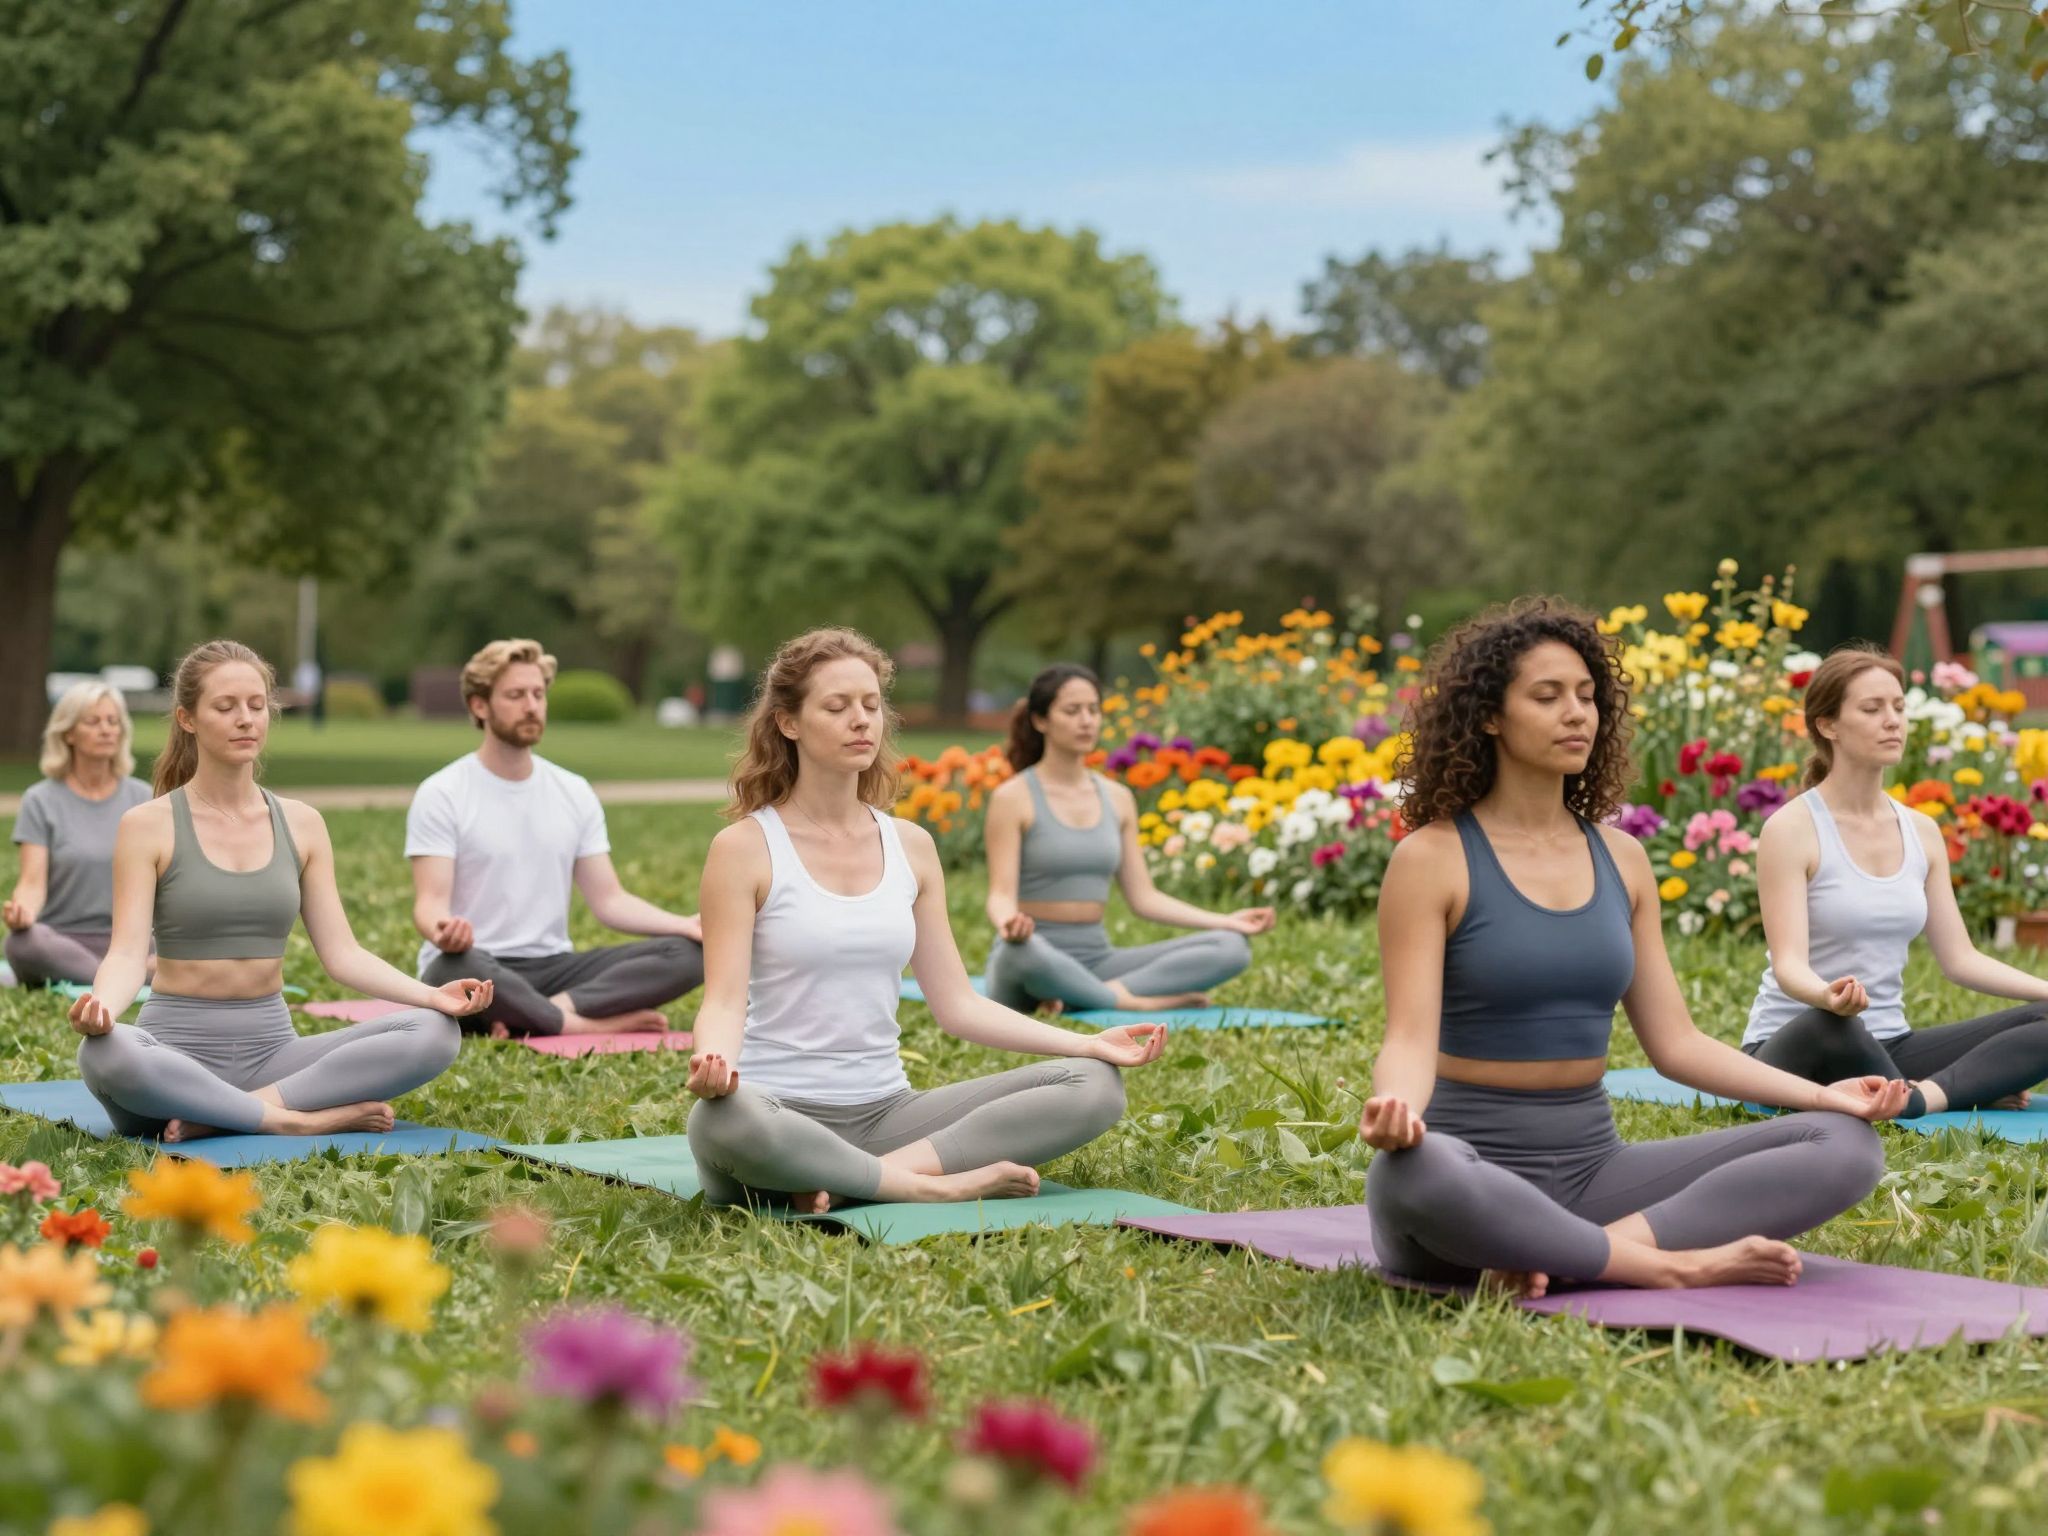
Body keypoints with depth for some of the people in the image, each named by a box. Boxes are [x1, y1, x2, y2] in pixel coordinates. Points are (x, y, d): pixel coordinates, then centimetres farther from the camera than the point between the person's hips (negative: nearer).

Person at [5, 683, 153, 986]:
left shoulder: (142, 798, 9)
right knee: (23, 942, -39)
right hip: (61, 938, -2)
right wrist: (21, 910, -31)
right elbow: (33, 881, -8)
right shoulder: (41, 801, 2)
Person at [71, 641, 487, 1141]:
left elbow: (341, 952, 4)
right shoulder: (148, 825, -2)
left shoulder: (302, 824, 8)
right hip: (178, 1051, -4)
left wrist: (430, 994, -13)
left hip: (271, 1048, 4)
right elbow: (128, 953, -11)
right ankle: (299, 1119, -26)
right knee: (105, 1055, -40)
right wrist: (101, 1006, -35)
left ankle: (220, 1116, -23)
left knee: (436, 1032, -20)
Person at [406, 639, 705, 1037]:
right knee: (456, 968, -42)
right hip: (479, 971, -5)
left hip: (552, 968, 5)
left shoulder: (575, 793, 11)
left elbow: (609, 899, 9)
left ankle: (549, 1011, -29)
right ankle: (592, 1026, -27)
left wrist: (685, 924, -9)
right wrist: (441, 929, -38)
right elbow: (430, 902, -12)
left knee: (688, 953, -17)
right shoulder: (442, 795, -4)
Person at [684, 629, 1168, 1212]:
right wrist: (712, 1061, -34)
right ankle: (934, 1185, -24)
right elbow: (725, 1000, -10)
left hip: (884, 1113, 6)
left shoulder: (911, 846, 11)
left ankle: (845, 1182, -23)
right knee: (720, 1120, -42)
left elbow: (957, 1003, 11)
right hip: (780, 1114, -5)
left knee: (1094, 1085, -12)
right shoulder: (745, 847, -3)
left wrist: (1088, 1043, 1)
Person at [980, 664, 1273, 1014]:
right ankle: (1134, 1002, -23)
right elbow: (1002, 895, -13)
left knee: (1232, 947, -14)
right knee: (1022, 950, -44)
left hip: (1097, 959, 6)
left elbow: (1143, 897, 10)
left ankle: (1080, 996, -24)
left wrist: (1226, 920, -1)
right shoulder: (1013, 798, -5)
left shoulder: (1118, 798, 11)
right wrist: (1008, 924, -38)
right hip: (1034, 959, -6)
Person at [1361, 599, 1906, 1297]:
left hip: (1591, 1164, 6)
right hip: (1471, 1167, -6)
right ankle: (1670, 1264, -25)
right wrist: (1394, 1108, -36)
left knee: (1847, 1145, -12)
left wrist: (1820, 1093, 0)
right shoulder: (1433, 858, -5)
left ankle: (1565, 1254, -25)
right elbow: (1411, 1039, -12)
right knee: (1411, 1173, -43)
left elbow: (1675, 1042, 12)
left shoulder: (1620, 858, 11)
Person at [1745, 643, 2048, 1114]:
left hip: (1888, 1048, 6)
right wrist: (1827, 996, -43)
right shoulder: (1791, 828, -11)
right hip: (1795, 1047, -6)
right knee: (1830, 1025, -42)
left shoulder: (1922, 831, 9)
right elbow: (1789, 963, -20)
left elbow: (1960, 959, 11)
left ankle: (1920, 1097, -28)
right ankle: (1969, 1091, -21)